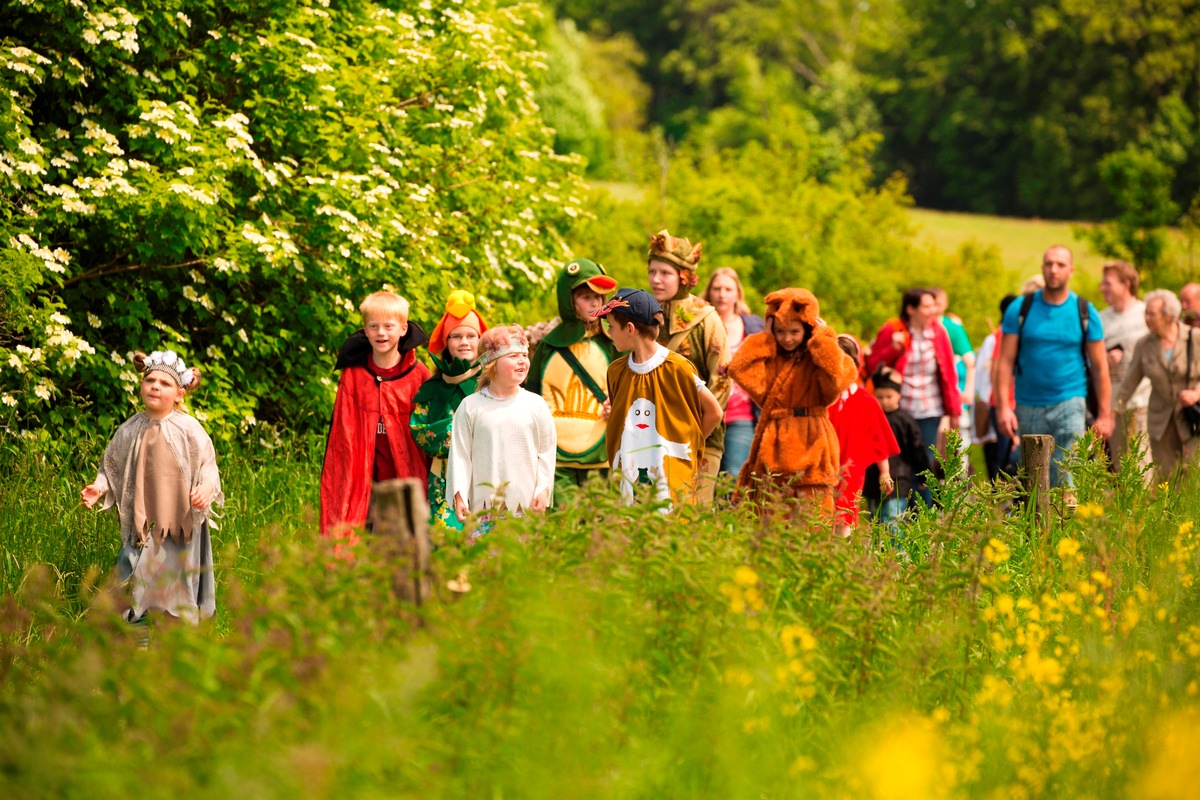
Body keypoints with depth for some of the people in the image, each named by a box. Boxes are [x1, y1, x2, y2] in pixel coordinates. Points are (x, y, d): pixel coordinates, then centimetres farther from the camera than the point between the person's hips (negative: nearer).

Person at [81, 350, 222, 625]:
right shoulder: (129, 431, 2)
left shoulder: (189, 430, -6)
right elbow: (111, 468, 12)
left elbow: (208, 466, -3)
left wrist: (206, 488, -22)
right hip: (141, 526, 2)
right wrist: (99, 488, -5)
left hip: (180, 526, -2)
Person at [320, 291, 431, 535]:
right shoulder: (353, 375, 3)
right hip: (366, 479, 1)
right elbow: (343, 432, 5)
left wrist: (428, 477, -1)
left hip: (408, 477, -1)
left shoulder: (419, 375, 0)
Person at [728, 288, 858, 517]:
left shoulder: (818, 358, 2)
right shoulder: (768, 358, 12)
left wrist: (822, 339, -9)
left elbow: (837, 379, -20)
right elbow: (740, 371, -6)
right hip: (774, 444, 3)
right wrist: (765, 339, 3)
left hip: (811, 444, -3)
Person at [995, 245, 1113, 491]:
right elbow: (1006, 362, 0)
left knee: (1066, 475, -14)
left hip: (1069, 405, -1)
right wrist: (1003, 407, -10)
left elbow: (1099, 367, 6)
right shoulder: (1020, 310, 2)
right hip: (1028, 408, 2)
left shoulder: (1085, 312, 2)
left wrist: (1105, 415, 2)